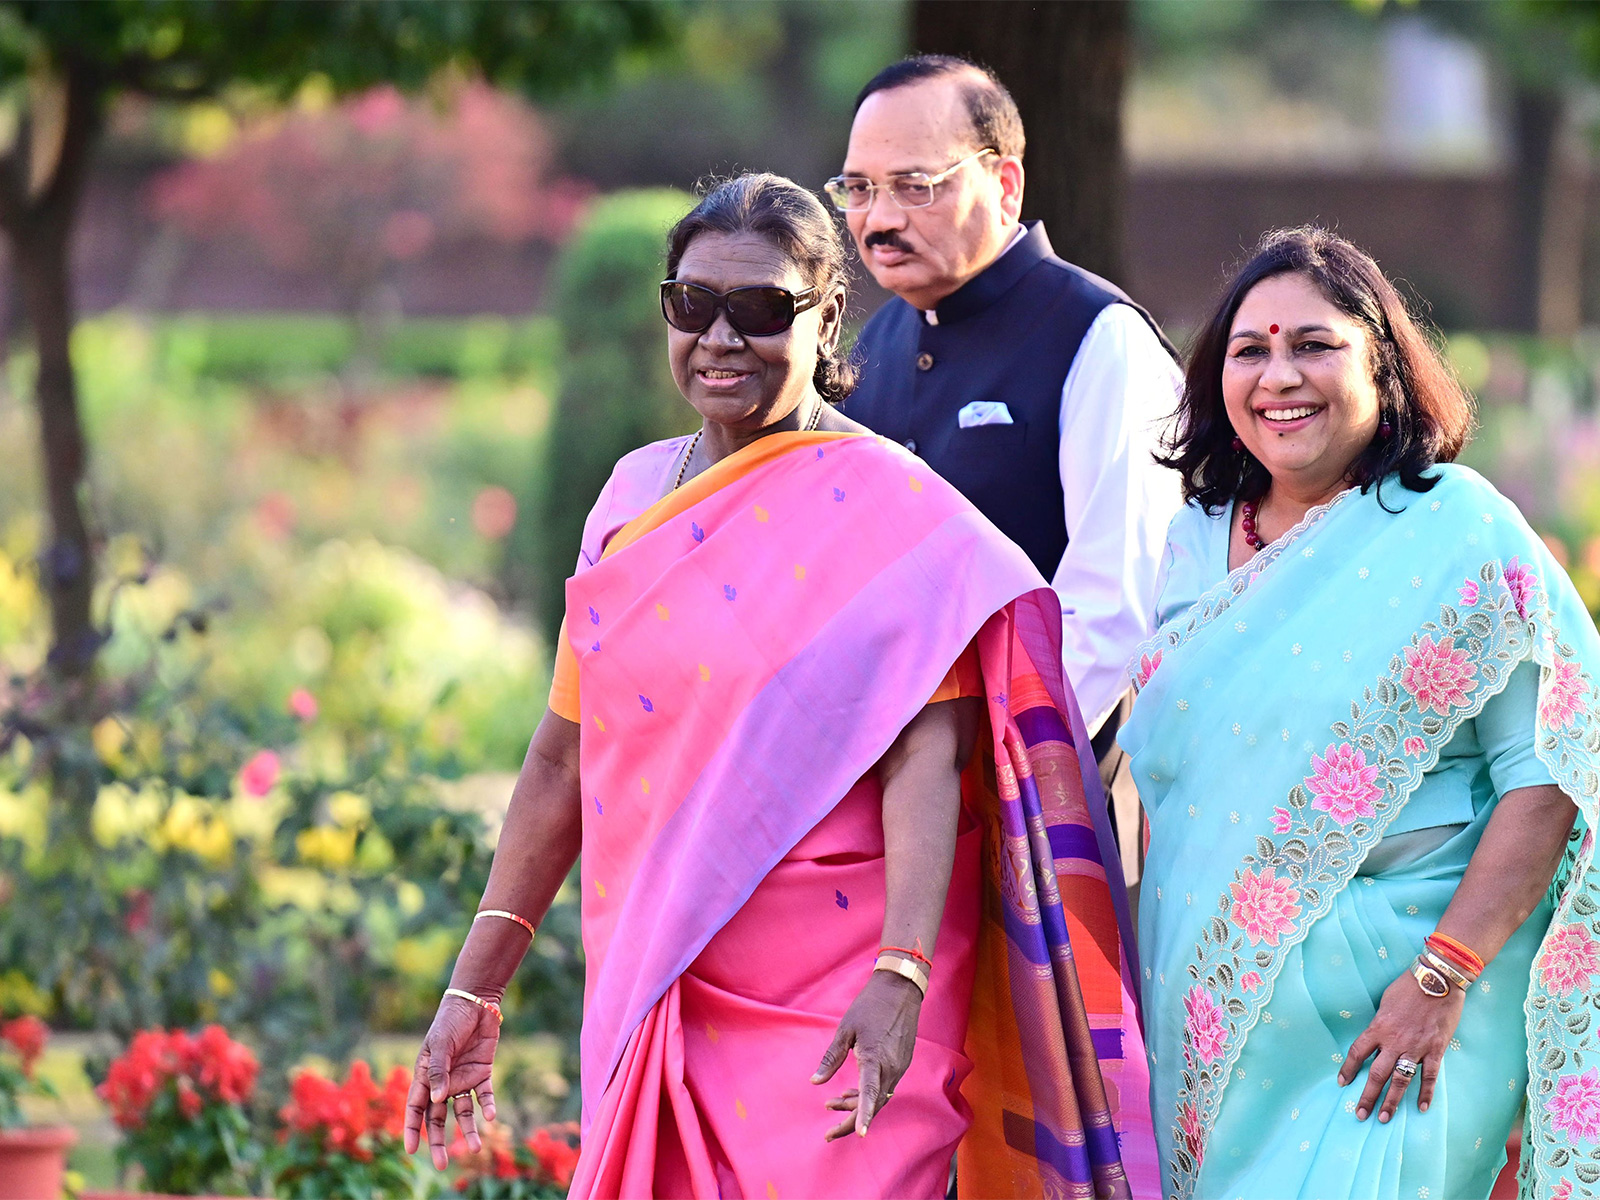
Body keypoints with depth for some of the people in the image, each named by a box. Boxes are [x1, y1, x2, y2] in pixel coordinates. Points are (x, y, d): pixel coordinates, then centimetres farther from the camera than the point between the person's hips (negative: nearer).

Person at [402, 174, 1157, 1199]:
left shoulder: (889, 516, -6)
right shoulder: (638, 496, 11)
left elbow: (926, 763, -15)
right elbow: (564, 758, 15)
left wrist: (900, 980, -28)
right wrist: (475, 989, 13)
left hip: (832, 999, -5)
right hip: (649, 994, 5)